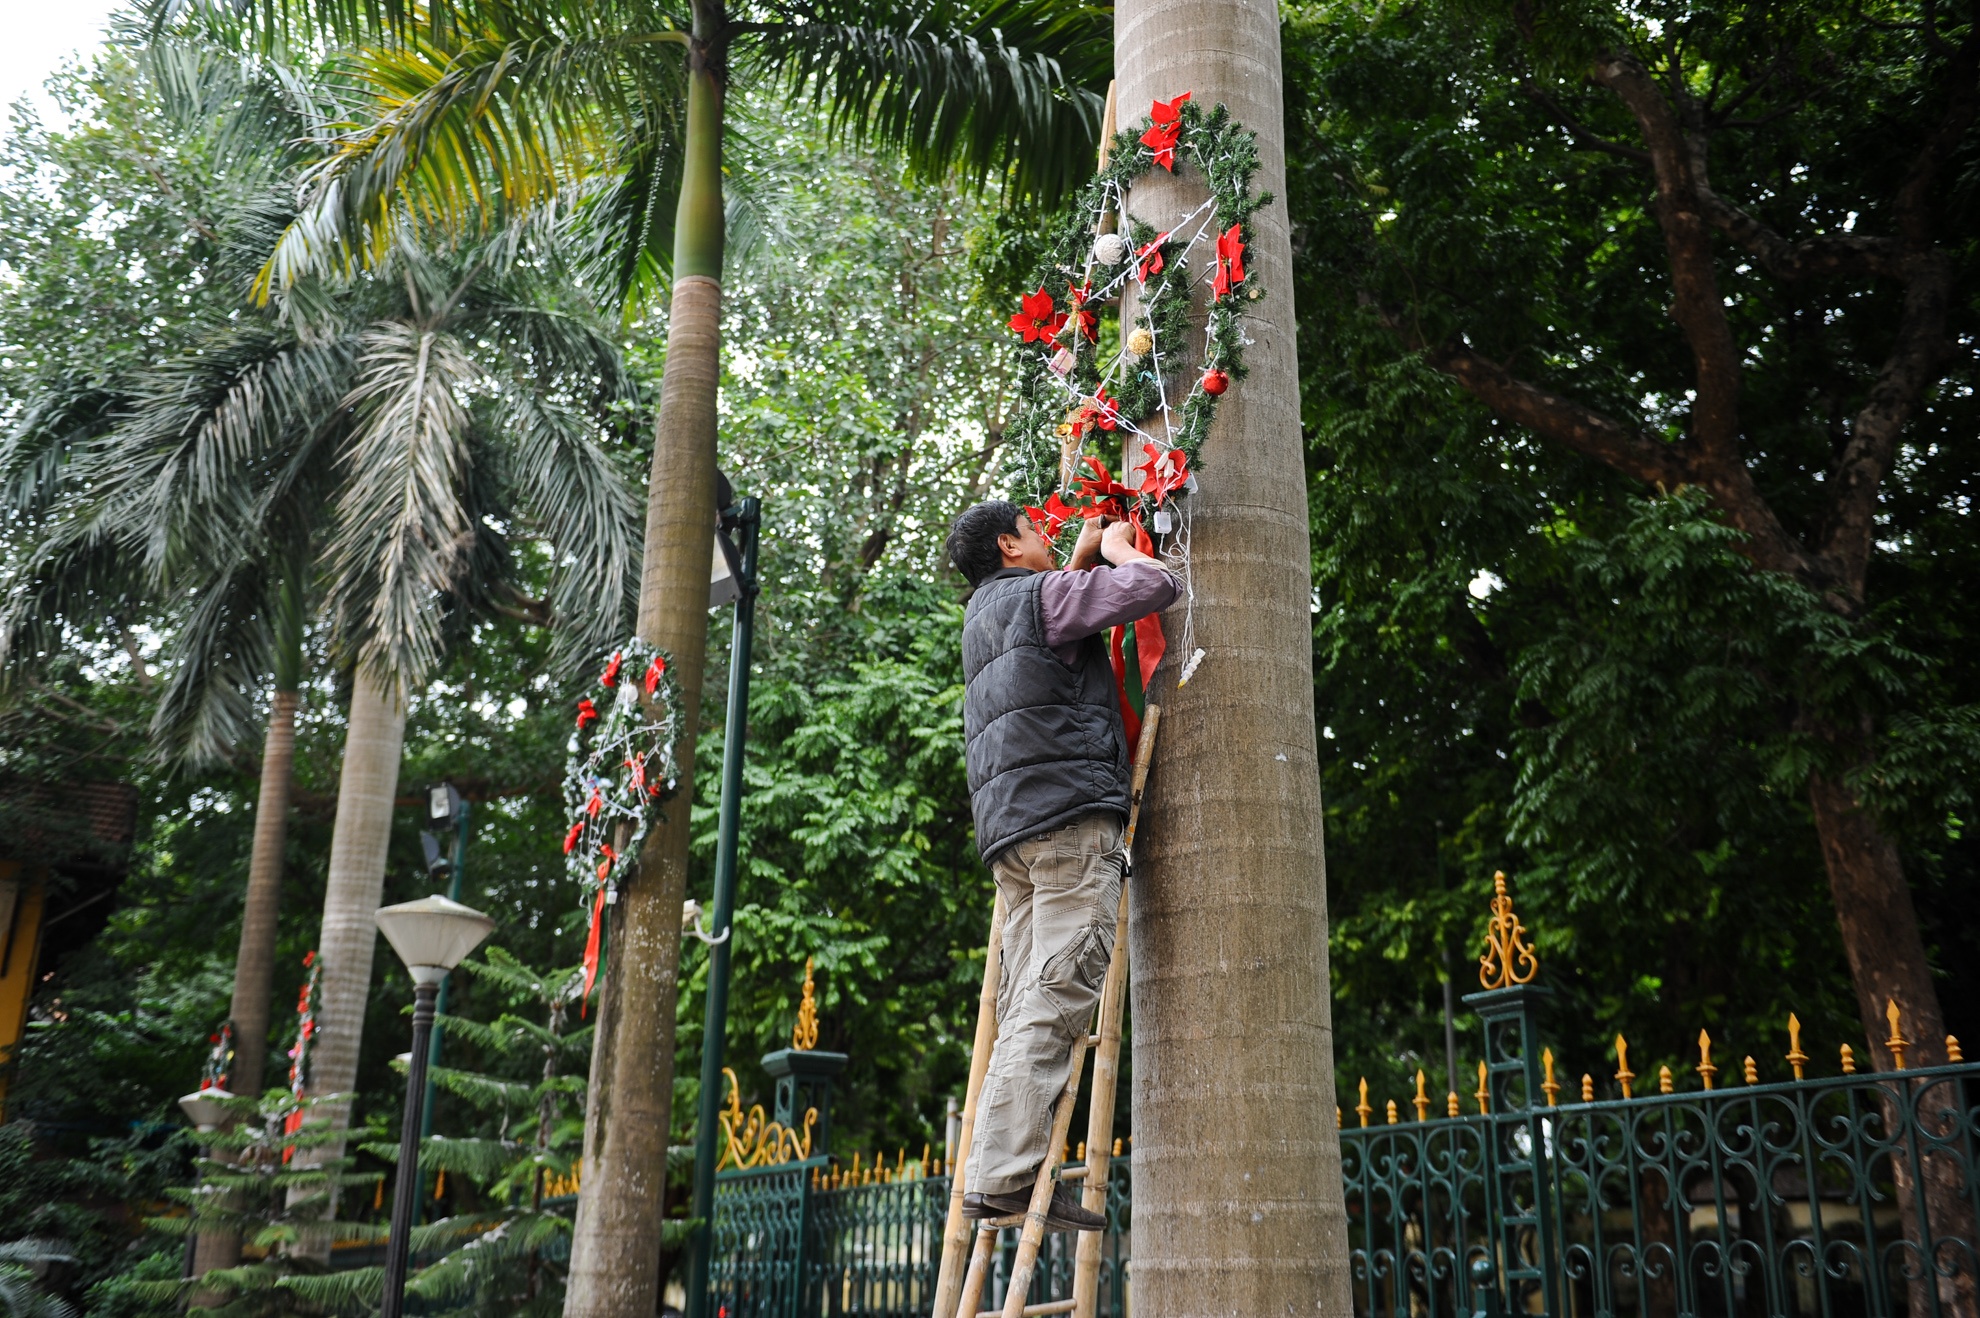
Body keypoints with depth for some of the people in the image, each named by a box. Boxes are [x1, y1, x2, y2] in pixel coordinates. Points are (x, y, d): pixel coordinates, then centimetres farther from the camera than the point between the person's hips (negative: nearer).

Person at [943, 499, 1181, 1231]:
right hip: (1070, 812, -9)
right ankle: (1002, 1173, -21)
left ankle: (1003, 1175, -2)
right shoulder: (1038, 593, 3)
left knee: (1027, 1004, 4)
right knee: (1058, 994, -14)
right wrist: (1117, 549, 15)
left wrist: (1085, 553, 45)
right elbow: (1155, 586, -5)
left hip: (1009, 827, 9)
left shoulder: (987, 613, 28)